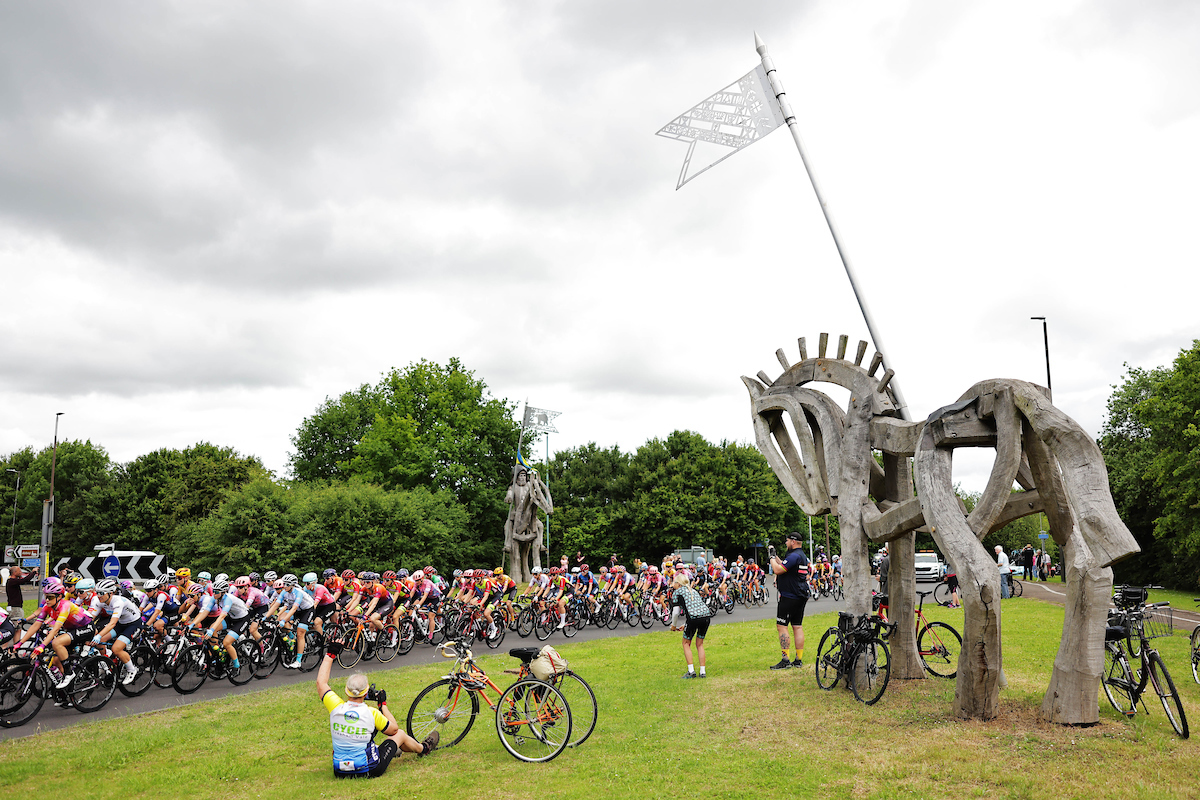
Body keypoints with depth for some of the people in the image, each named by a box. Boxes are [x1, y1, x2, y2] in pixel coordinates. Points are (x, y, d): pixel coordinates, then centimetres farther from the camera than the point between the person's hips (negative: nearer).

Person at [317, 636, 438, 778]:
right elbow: (394, 728, 1)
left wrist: (330, 654, 7)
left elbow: (321, 683, 1)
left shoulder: (337, 708, -16)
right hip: (369, 771, -3)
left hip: (340, 772, 3)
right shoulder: (372, 713, -20)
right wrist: (383, 704, 9)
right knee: (400, 734, 18)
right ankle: (423, 749, 49)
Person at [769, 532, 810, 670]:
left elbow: (778, 570, -22)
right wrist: (775, 556, 21)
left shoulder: (794, 556, -17)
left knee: (781, 626, -8)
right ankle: (799, 659, 12)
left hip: (789, 597, -10)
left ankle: (785, 660, -11)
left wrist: (772, 558, -6)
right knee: (798, 626, 10)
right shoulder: (803, 556, 16)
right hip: (801, 597, 10)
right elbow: (785, 566, 24)